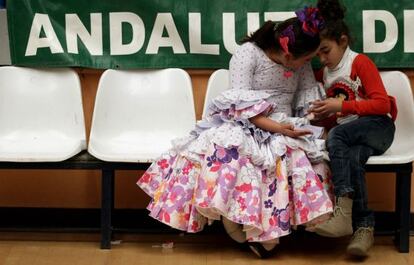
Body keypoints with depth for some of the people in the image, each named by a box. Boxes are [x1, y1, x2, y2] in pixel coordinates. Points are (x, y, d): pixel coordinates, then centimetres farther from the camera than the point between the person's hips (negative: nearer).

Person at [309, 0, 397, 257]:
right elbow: (333, 122, 23)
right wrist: (322, 116, 0)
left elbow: (382, 104, -10)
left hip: (378, 126, -4)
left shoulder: (360, 63, -1)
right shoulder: (324, 74, 18)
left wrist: (341, 106, -16)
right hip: (347, 133, 4)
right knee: (352, 159, -34)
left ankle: (344, 212, -43)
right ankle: (364, 226, -36)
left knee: (336, 137, -35)